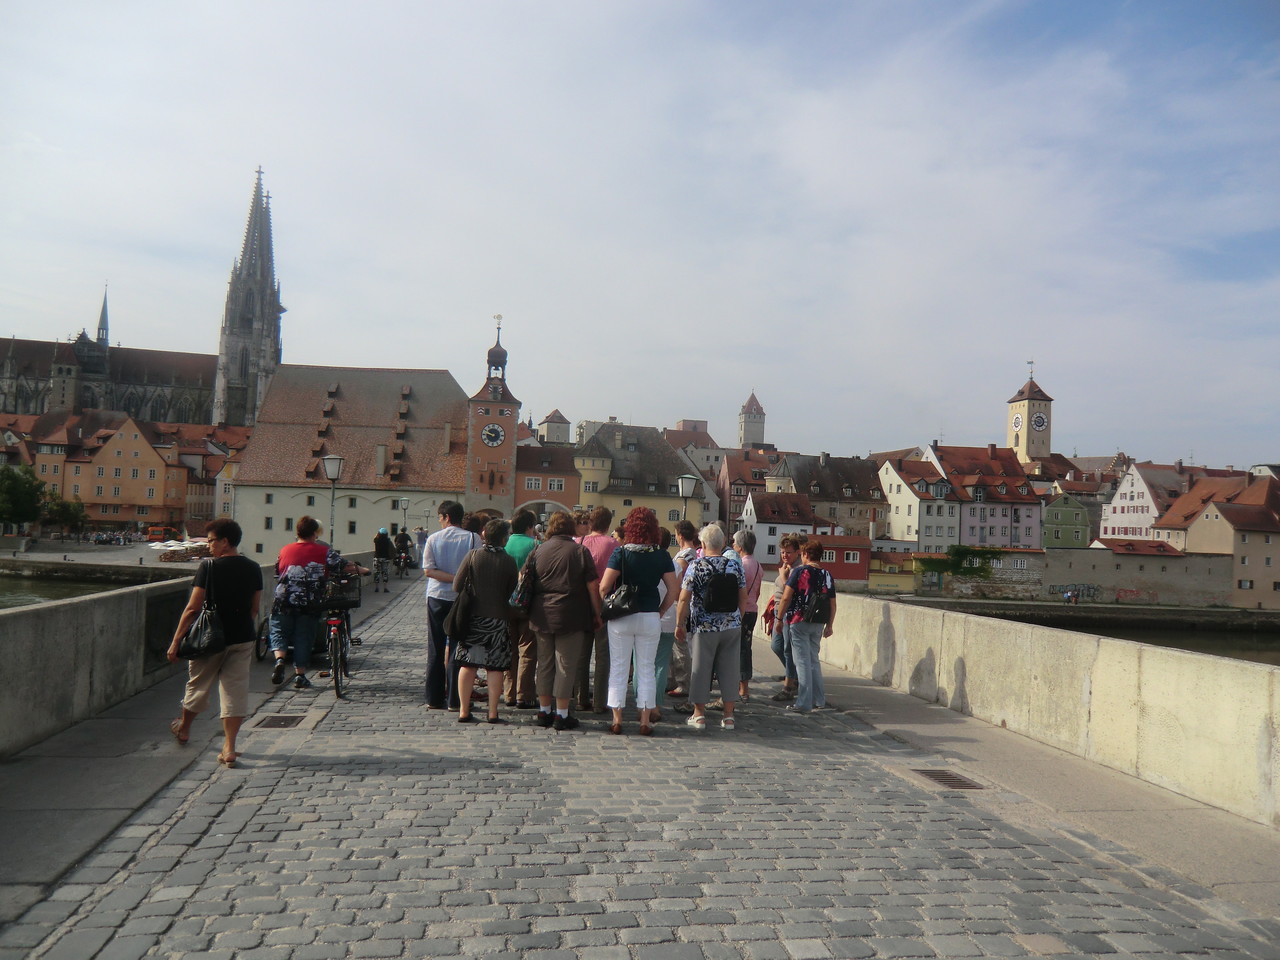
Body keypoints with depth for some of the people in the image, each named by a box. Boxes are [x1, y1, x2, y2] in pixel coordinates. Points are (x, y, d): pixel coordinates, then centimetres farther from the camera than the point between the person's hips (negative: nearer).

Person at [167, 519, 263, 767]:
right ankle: (229, 748, 1)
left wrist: (176, 641, -6)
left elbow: (193, 609, -13)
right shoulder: (253, 569, 1)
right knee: (235, 690, 5)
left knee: (198, 685, 19)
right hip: (242, 639, 3)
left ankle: (183, 728, 43)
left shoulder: (209, 568, -12)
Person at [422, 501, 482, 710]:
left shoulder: (433, 539, -2)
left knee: (435, 649, 9)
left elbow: (428, 570, -9)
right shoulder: (473, 538, -6)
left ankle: (434, 699, 14)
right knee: (457, 648, 4)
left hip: (437, 598, 1)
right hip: (463, 598, -1)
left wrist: (453, 578, -11)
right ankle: (454, 699, 4)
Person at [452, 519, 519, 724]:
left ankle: (464, 711, 10)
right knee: (495, 668, 4)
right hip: (498, 617, -1)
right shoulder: (508, 561, -5)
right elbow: (511, 592, 2)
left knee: (467, 665, 8)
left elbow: (458, 584, -5)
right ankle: (493, 713, 5)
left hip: (472, 616, 1)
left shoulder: (472, 556, -4)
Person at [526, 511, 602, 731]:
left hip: (542, 617, 4)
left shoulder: (538, 551, 5)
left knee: (544, 664, 13)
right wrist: (596, 614, 4)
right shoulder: (580, 551, -4)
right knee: (566, 665, 1)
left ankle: (544, 711, 19)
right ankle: (561, 715, 3)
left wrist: (530, 613, 21)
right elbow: (593, 586, -5)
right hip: (571, 618, -3)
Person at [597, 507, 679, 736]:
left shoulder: (621, 553, -9)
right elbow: (674, 588, -2)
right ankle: (645, 721, 12)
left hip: (621, 619, -2)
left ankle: (617, 719, 11)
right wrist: (661, 611, 9)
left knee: (618, 668, 8)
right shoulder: (662, 555, -2)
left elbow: (604, 586, -13)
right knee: (646, 669, 10)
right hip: (650, 619, 2)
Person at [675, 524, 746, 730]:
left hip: (703, 628, -3)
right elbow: (743, 597, 6)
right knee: (729, 669, 8)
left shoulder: (695, 566, -9)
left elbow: (684, 599, -11)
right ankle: (729, 716, 13)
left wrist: (679, 624, -1)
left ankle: (699, 715, 13)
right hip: (732, 627, 3)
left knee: (700, 669, 7)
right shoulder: (735, 565, 1)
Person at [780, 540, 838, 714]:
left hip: (799, 622, -5)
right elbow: (832, 604, 9)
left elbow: (786, 597, -13)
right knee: (814, 660, 18)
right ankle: (819, 700, 22)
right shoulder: (827, 575, 6)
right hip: (818, 624, 5)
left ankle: (804, 704, -1)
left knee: (803, 662, -2)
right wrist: (829, 626, 18)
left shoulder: (799, 571, -9)